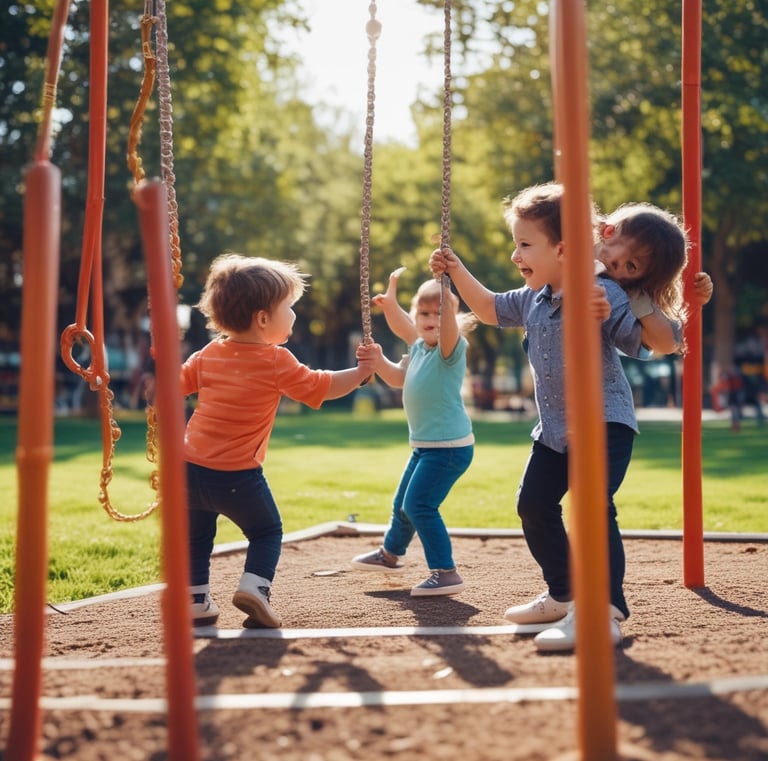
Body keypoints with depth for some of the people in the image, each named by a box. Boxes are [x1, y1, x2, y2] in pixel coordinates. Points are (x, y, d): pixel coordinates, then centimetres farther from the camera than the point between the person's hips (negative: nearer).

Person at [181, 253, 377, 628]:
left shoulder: (209, 355, 8)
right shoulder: (276, 362, -8)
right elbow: (322, 387, -1)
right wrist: (361, 371, 10)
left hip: (192, 468, 5)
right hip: (238, 476, -4)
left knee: (197, 536, 21)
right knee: (266, 531, 15)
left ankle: (195, 601, 19)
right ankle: (254, 587, -5)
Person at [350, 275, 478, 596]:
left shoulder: (451, 349, -16)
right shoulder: (418, 348, 8)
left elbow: (449, 330, -38)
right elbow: (399, 379, 16)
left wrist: (447, 301, -53)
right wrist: (378, 361, 2)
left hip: (450, 445, -9)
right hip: (424, 445, 9)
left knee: (419, 504, -18)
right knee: (402, 502, 24)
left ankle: (446, 573, -11)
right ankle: (390, 554, 48)